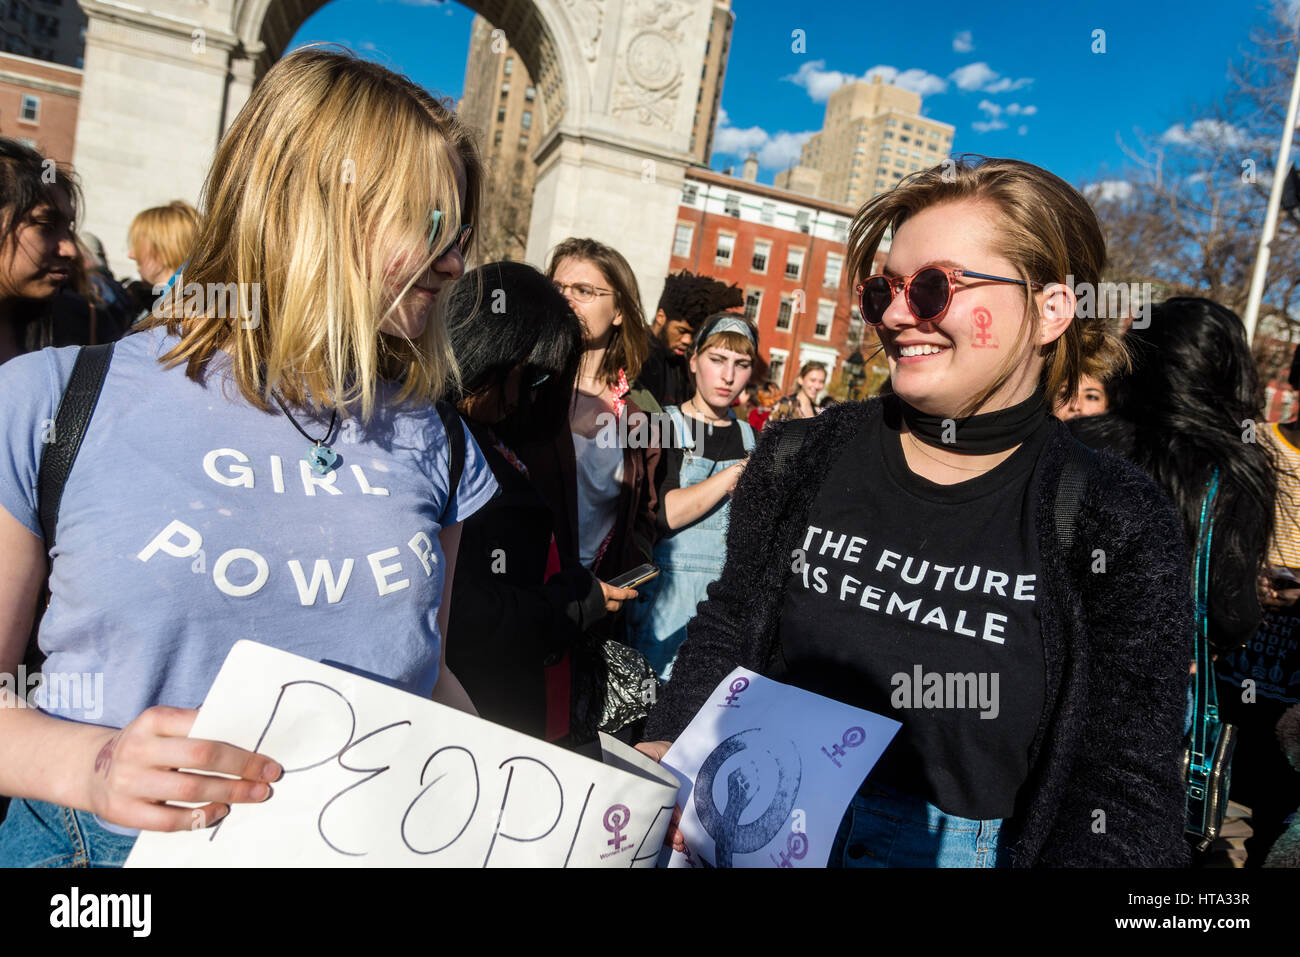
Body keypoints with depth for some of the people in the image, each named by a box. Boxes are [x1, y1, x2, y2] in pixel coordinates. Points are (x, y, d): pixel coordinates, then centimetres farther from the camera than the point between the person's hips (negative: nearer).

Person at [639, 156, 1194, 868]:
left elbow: (1127, 790, -11)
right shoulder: (800, 462, -6)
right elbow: (727, 629, 3)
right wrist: (665, 751, -11)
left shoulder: (1120, 533, -13)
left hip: (968, 846, -2)